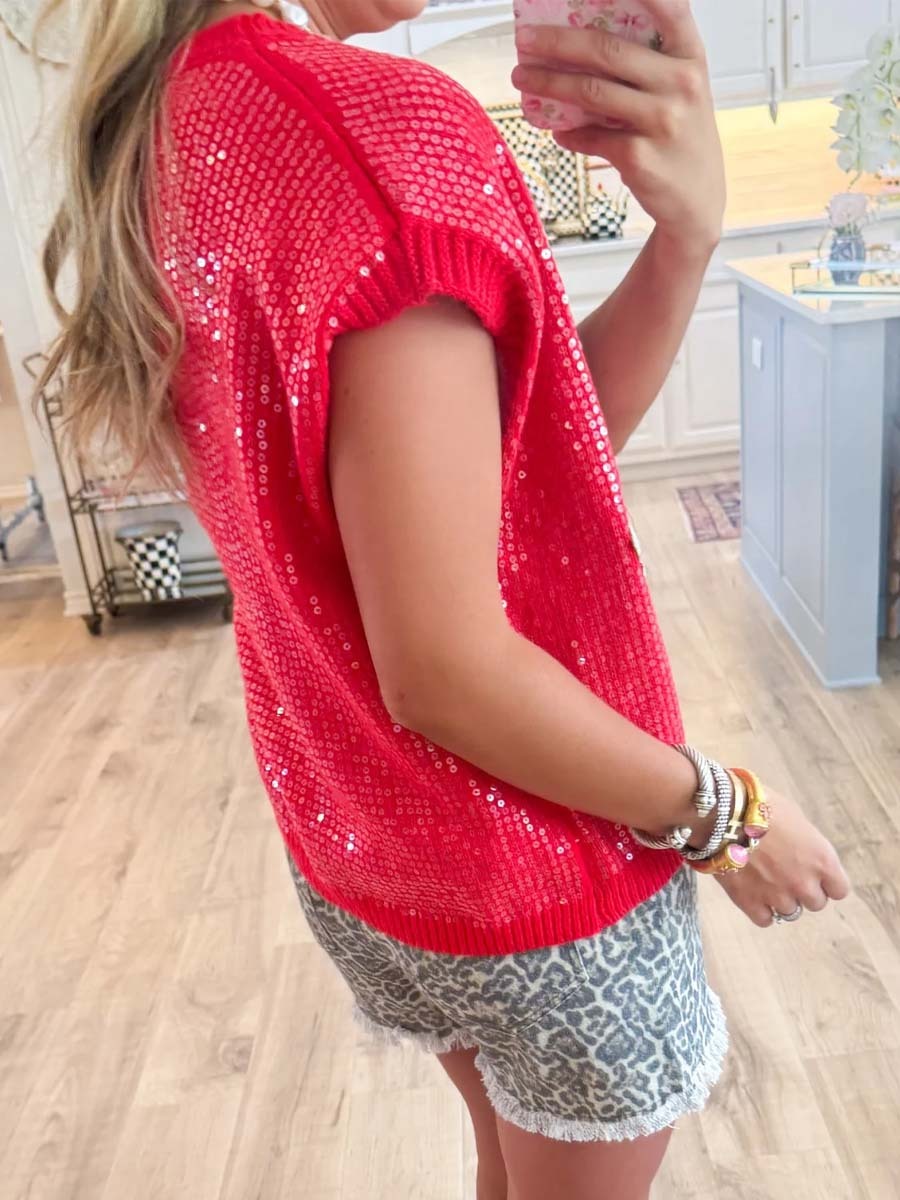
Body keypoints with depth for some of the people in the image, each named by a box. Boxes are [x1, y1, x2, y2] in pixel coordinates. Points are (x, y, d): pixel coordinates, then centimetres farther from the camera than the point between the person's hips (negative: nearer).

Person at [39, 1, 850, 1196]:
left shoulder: (154, 149, 0)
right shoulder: (381, 127, -27)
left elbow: (532, 441, -3)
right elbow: (444, 669, -28)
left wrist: (684, 233, -16)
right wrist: (724, 814, -14)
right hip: (535, 871, -7)